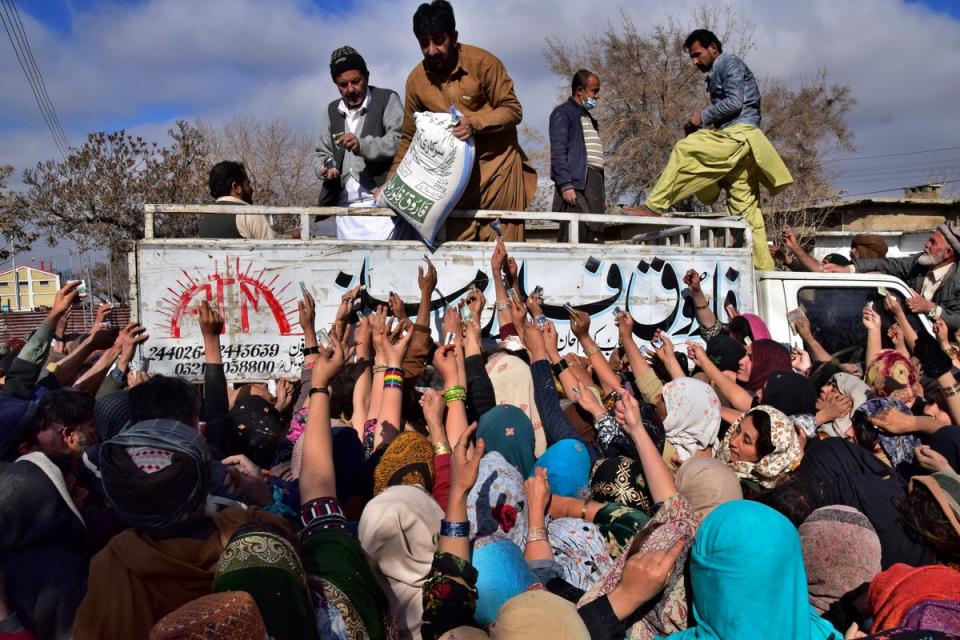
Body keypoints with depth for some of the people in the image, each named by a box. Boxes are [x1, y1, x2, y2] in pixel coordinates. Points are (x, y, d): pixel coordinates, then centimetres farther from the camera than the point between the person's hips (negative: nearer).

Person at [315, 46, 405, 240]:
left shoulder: (387, 100, 4)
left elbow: (399, 141, -9)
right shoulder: (332, 111, 20)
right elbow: (321, 152, 23)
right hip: (344, 206, 5)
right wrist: (324, 169, 0)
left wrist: (362, 145, -23)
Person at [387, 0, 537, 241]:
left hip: (497, 162, -3)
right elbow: (410, 138, 7)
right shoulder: (416, 79, -1)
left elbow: (513, 110, -9)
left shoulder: (483, 62, -13)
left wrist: (474, 123, -25)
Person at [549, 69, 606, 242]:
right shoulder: (563, 113, 1)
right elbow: (558, 152, -10)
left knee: (596, 235, 3)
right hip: (575, 183, -8)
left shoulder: (590, 118, 26)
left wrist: (602, 192, 21)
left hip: (594, 183, 8)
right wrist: (565, 185, -20)